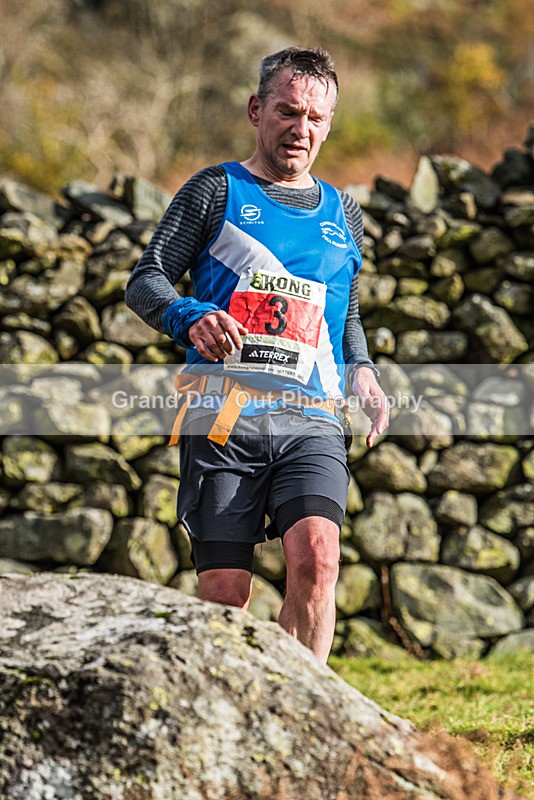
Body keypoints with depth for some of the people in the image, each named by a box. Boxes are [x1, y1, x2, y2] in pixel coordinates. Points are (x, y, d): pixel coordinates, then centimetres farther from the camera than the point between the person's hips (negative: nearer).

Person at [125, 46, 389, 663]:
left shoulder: (344, 216, 21)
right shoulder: (217, 191, 9)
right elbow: (145, 281, 3)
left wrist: (361, 372, 10)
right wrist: (190, 317, -19)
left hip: (311, 424, 2)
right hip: (225, 419, -2)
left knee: (316, 557, -22)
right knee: (224, 593, -6)